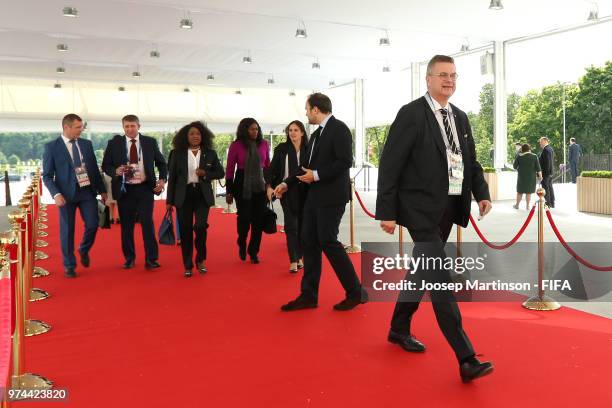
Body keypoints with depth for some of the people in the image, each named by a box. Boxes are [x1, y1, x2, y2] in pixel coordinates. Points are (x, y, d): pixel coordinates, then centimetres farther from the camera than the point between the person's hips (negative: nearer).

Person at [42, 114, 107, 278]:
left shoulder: (87, 144, 8)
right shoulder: (51, 147, -3)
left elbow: (95, 169, 13)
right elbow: (47, 175, -4)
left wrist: (102, 190, 11)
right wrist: (56, 194, -18)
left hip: (88, 191, 3)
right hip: (66, 194, -3)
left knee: (92, 225, -1)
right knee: (67, 231, 5)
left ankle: (84, 250, 30)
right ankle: (69, 266, 20)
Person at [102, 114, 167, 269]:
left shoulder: (150, 142, 4)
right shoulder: (114, 143, 2)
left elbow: (161, 162, 11)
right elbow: (105, 165, 5)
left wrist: (162, 179, -4)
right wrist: (116, 171, -16)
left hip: (145, 187, -1)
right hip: (124, 189, 1)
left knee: (147, 223, -5)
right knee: (126, 225, 7)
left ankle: (151, 259, 1)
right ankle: (129, 258, 20)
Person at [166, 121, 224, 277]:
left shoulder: (210, 153, 5)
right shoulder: (177, 153, 2)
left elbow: (220, 172, 9)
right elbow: (172, 177, 3)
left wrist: (205, 174, -11)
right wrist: (169, 200, 1)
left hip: (202, 194, 0)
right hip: (184, 195, 0)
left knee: (200, 226, -12)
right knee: (185, 230, 2)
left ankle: (200, 260, 10)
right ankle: (188, 265, 14)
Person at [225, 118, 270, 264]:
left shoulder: (264, 144, 3)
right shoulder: (236, 145, -5)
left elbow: (267, 166, 10)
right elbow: (230, 168, -2)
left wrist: (269, 184, 7)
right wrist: (229, 191, -2)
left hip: (260, 186, 3)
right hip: (242, 185, -2)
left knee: (258, 219, 4)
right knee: (244, 218, 0)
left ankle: (253, 252, 19)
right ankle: (242, 245, 29)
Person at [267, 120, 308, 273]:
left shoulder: (308, 149, 2)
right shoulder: (281, 149, 1)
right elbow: (273, 169, 1)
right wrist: (270, 186, -10)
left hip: (304, 191, 1)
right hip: (287, 191, -1)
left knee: (302, 224, 8)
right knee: (291, 225, -3)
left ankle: (299, 257, 21)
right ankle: (293, 261, -1)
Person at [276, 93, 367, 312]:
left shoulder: (339, 128, -10)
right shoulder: (317, 134, 16)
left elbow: (345, 161, -19)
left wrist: (317, 175, -17)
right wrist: (287, 184, 19)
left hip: (331, 196, -9)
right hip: (314, 195, 9)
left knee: (327, 241, -8)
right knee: (309, 242, 8)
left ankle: (356, 292, 6)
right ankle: (308, 295, 16)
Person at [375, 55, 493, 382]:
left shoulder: (460, 117, 13)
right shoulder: (411, 114, -8)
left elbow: (471, 161, 18)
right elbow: (390, 165, -11)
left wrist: (482, 192, 1)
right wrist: (386, 212, -14)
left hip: (449, 207, 8)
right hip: (421, 208, -8)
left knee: (422, 270, 18)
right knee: (440, 279, -9)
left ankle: (399, 329, 36)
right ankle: (466, 358, -6)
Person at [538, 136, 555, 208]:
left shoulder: (546, 150, -18)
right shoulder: (550, 149, 13)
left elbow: (546, 162, -22)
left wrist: (543, 172, -21)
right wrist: (551, 170, 22)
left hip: (546, 172, -10)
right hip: (550, 172, 10)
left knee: (545, 187, -4)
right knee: (550, 187, 15)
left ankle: (548, 203, -1)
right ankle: (552, 203, 21)